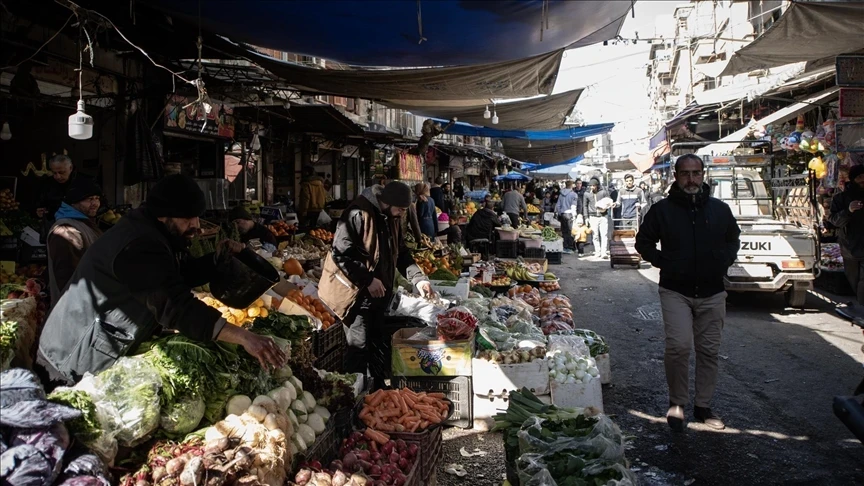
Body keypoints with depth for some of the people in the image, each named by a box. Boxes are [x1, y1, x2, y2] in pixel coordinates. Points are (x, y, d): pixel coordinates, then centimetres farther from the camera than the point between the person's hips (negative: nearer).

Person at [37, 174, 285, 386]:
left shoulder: (154, 233, 5)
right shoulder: (140, 246, -30)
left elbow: (183, 273, 16)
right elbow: (176, 306, -42)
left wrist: (218, 257, -5)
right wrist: (243, 337, -48)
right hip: (77, 366, -10)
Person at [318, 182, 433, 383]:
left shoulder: (391, 218, 5)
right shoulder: (358, 214, -21)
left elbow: (401, 253, 13)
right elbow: (340, 253, -24)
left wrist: (417, 278, -2)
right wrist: (368, 280, -22)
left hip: (379, 290, 8)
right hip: (357, 292, -8)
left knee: (377, 343, 17)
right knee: (359, 345, -4)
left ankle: (378, 385, 31)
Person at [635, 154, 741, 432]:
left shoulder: (720, 210, 6)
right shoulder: (662, 210, -2)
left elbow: (733, 239, 23)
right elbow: (643, 241, 9)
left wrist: (725, 260, 6)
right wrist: (661, 261, -4)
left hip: (712, 293, 3)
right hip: (675, 292, -3)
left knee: (709, 350, 9)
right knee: (679, 346, -17)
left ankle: (703, 406, 23)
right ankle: (677, 402, 4)